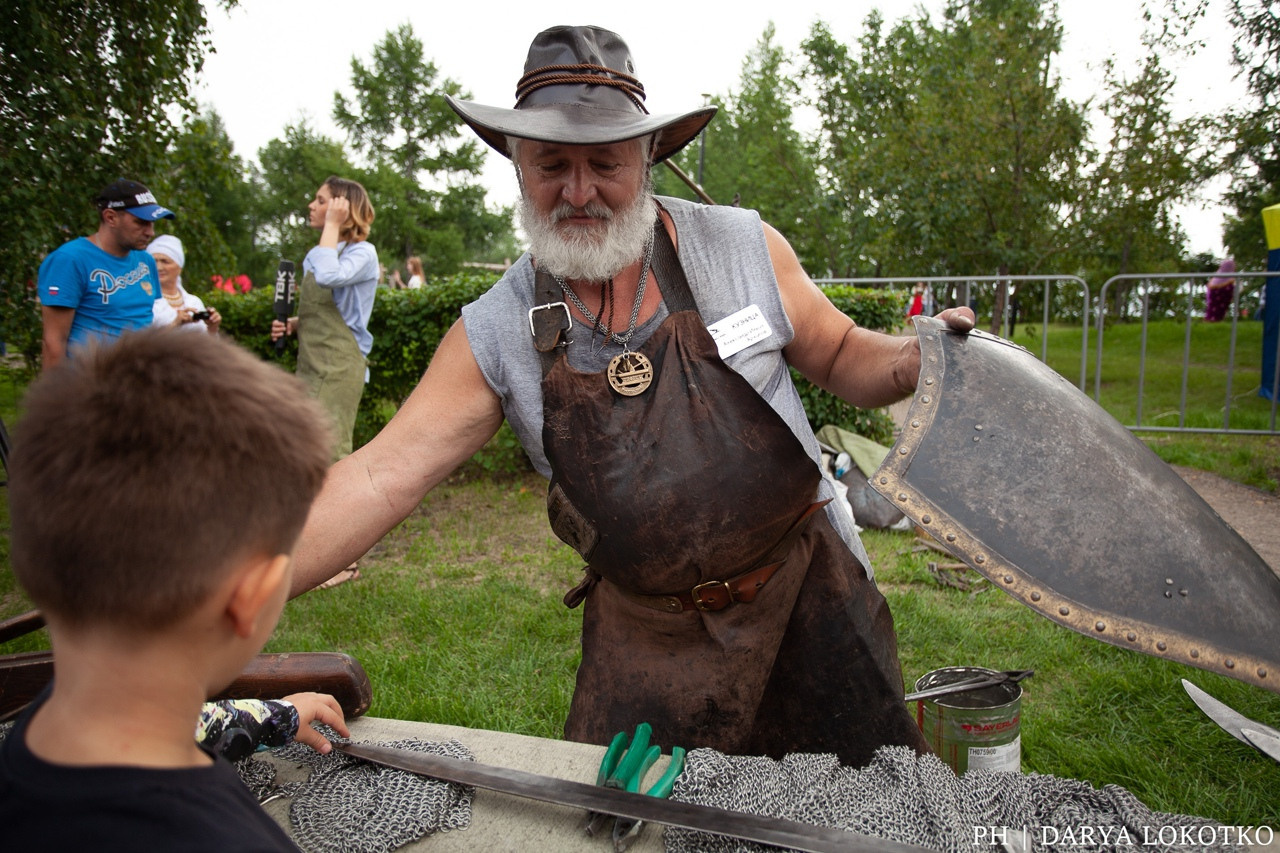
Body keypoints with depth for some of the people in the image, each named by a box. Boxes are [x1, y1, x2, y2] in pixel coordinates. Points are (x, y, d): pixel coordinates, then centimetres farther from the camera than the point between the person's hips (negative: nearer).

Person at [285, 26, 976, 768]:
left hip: (803, 588, 0)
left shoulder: (743, 248, -9)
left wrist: (922, 357, -17)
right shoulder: (494, 334, -8)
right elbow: (383, 476, -14)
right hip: (648, 634, 1)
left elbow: (842, 357, 4)